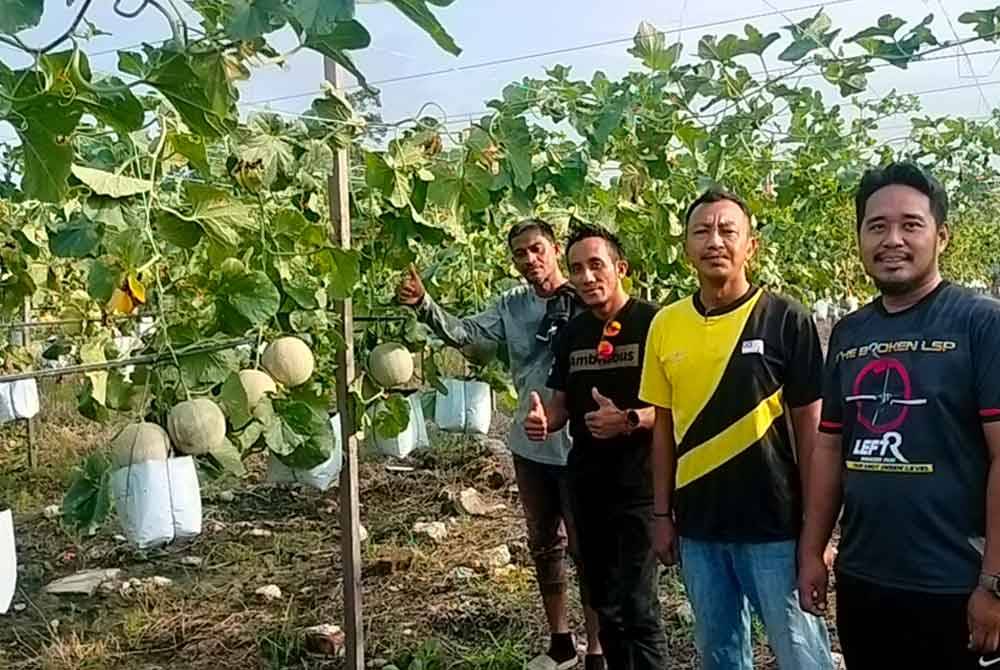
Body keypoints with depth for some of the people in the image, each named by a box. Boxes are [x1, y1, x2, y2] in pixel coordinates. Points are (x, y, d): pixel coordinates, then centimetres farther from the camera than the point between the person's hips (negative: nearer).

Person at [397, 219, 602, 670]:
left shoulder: (585, 302, -13)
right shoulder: (512, 306, 4)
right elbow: (464, 333, -3)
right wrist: (422, 304, -16)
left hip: (579, 446, -6)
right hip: (530, 445, 7)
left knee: (587, 548, 5)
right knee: (544, 543, 18)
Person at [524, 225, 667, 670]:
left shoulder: (653, 323, -10)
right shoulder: (571, 334, 9)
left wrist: (629, 420, -28)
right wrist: (543, 420, -6)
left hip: (639, 486, -6)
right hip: (587, 486, 7)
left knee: (635, 605, -6)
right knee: (602, 600, 17)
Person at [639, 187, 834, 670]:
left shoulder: (786, 320, -9)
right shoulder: (665, 325, 1)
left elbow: (809, 425, -6)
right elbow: (665, 424, 8)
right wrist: (663, 513, 7)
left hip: (775, 524, -3)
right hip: (698, 526, 4)